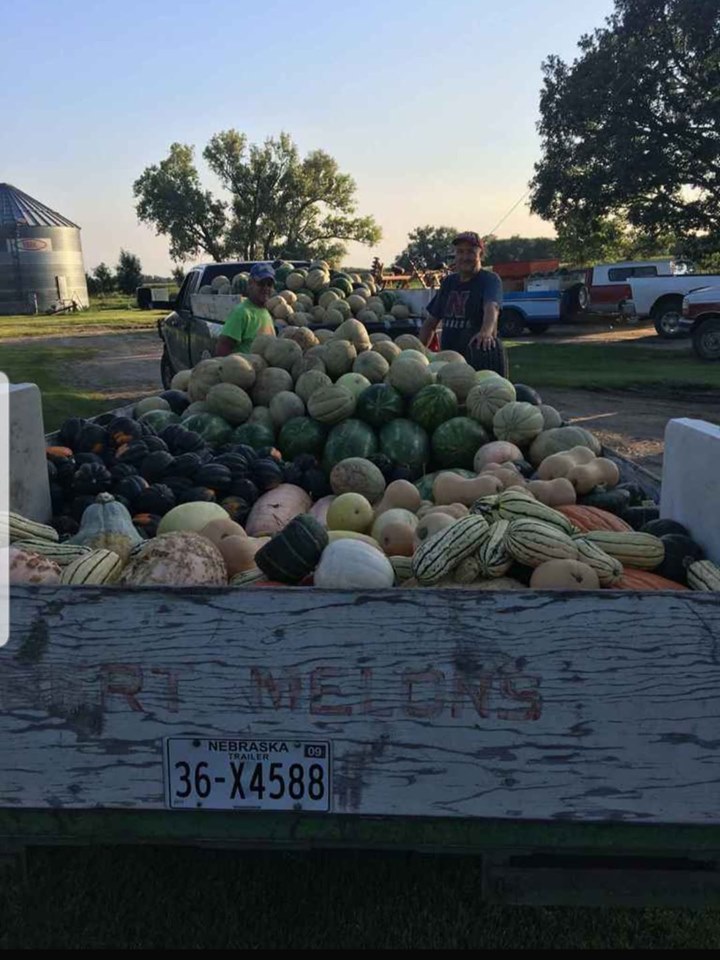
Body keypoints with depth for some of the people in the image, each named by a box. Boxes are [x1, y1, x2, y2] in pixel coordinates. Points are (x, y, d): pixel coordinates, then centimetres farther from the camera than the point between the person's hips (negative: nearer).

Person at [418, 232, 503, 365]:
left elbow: (491, 307, -26)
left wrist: (486, 331, -47)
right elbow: (430, 323, 18)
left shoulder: (490, 280, -4)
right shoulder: (449, 282, 14)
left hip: (480, 363, -5)